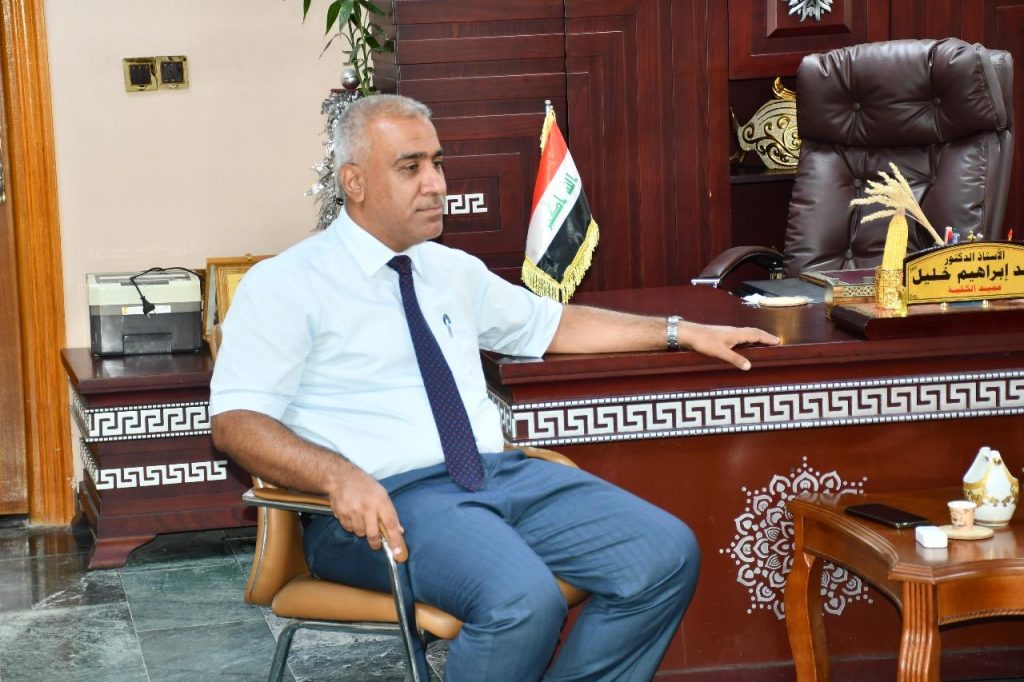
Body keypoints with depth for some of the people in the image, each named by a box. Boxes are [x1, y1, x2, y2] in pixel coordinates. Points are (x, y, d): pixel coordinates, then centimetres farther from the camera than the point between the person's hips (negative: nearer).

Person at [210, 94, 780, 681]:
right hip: (385, 499, -7)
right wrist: (341, 477, -27)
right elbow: (234, 422, -9)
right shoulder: (287, 285, 0)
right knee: (524, 600, -35)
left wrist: (682, 332, 27)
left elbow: (553, 325, 33)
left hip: (499, 474, 7)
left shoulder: (452, 271, 20)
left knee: (668, 555, -12)